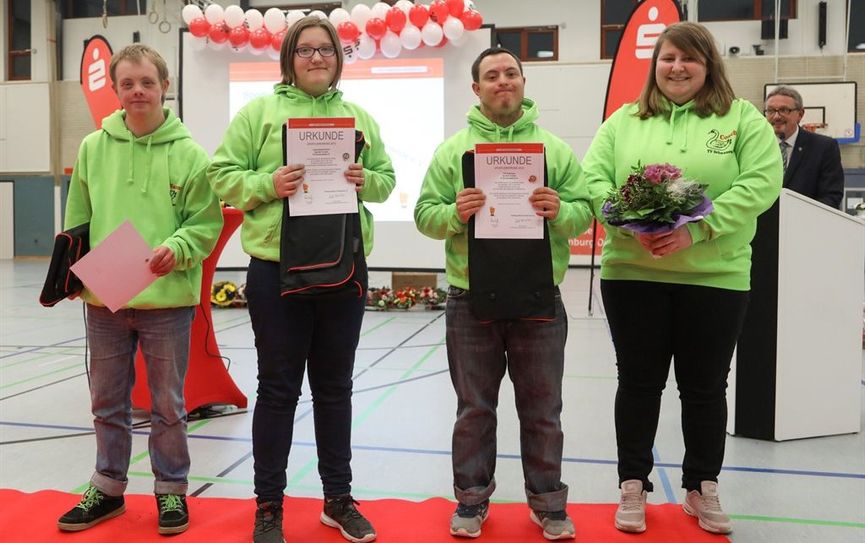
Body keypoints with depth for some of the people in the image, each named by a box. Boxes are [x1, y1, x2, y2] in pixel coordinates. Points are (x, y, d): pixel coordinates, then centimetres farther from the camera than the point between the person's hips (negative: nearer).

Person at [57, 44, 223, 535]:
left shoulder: (189, 153, -5)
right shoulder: (94, 148, 4)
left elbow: (207, 223, -4)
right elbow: (77, 222, 9)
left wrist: (177, 248, -21)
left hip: (168, 299, -3)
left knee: (168, 404, 10)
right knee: (108, 402, 16)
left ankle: (172, 489, 27)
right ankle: (108, 487, 34)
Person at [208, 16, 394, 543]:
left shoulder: (358, 116, 11)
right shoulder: (259, 111, 2)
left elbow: (387, 177, 13)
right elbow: (224, 175, 0)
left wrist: (366, 181, -9)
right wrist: (269, 185, -17)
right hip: (278, 269, -3)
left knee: (335, 387, 13)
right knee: (278, 389, 5)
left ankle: (339, 498, 28)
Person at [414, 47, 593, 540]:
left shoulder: (555, 148, 6)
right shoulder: (452, 149, 5)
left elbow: (585, 211, 2)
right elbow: (425, 214, 1)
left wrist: (560, 213, -18)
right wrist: (454, 214, -19)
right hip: (471, 299, 0)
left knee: (542, 410, 11)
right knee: (475, 408, 12)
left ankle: (548, 502, 28)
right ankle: (473, 500, 29)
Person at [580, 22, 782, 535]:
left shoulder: (743, 118, 4)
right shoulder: (623, 120, 8)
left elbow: (761, 182, -8)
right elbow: (592, 180, 0)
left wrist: (696, 230, -20)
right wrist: (631, 227, -18)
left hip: (716, 277, 0)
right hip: (632, 273, 1)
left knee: (706, 387, 10)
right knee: (639, 382, 8)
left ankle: (703, 488, 29)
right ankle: (633, 486, 23)